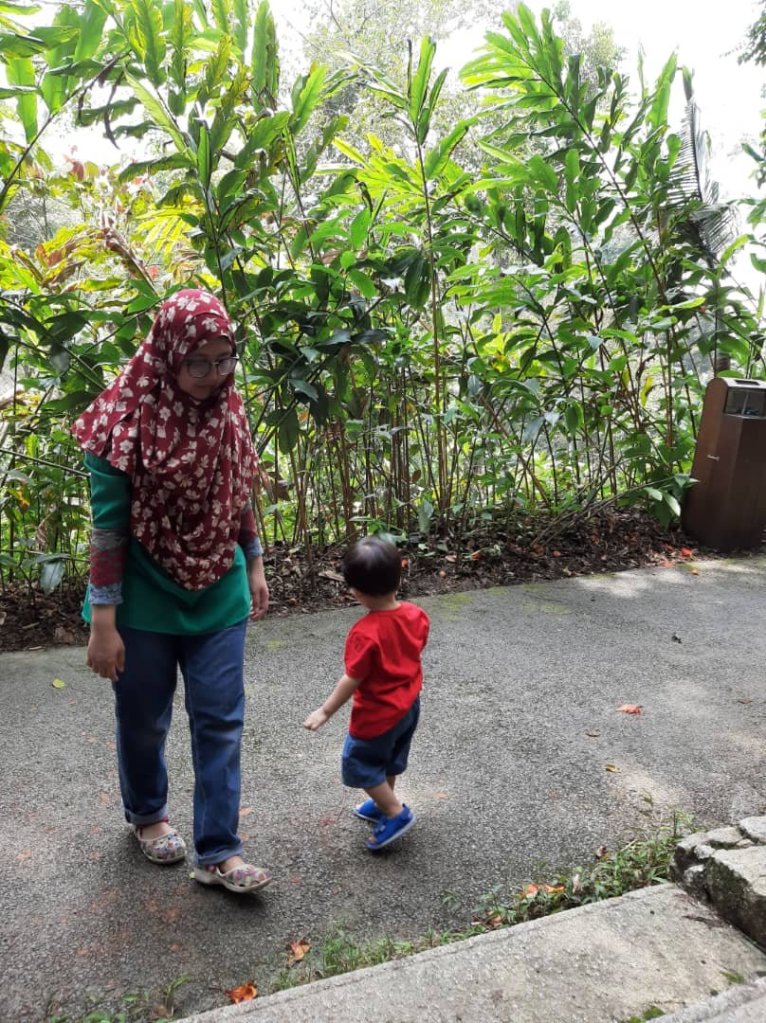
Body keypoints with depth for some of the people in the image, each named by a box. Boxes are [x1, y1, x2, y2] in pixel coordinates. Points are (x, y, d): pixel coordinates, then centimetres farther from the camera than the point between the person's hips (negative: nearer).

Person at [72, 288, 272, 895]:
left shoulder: (227, 412, -2)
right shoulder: (124, 420, -17)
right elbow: (108, 526, -14)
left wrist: (254, 567, 13)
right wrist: (103, 620, -14)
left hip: (218, 596, 4)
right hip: (145, 601, -3)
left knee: (220, 720, 5)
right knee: (145, 720, 16)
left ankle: (217, 853, 18)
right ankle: (147, 812, 44)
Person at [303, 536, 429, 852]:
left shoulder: (365, 633, -31)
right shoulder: (416, 615, -10)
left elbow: (352, 680, -24)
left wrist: (324, 711, -11)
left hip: (378, 715, -8)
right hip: (409, 706, 8)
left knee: (359, 764, 12)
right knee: (390, 761, 27)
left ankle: (396, 814, 15)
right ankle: (384, 803, 45)